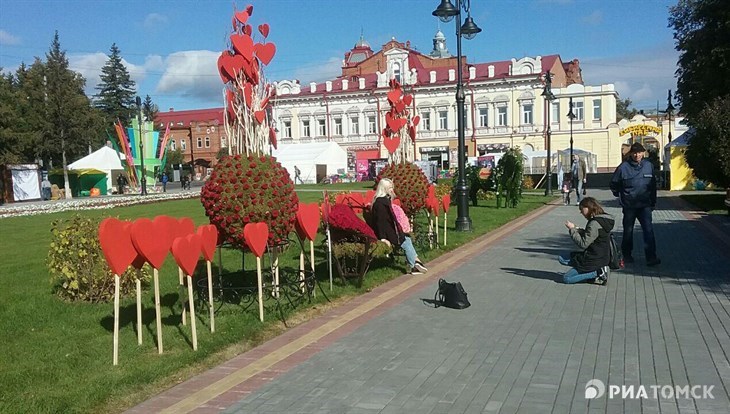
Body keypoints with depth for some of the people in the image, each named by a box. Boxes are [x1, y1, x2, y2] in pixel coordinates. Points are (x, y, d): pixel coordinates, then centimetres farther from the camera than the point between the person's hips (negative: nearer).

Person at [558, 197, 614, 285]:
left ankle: (598, 273, -8)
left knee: (566, 278, -4)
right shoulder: (601, 219, 6)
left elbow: (583, 244, -22)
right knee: (561, 258, 12)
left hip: (595, 260, -10)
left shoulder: (595, 224, -24)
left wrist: (572, 229, -15)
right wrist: (579, 230, 3)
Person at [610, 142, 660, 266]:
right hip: (629, 206, -1)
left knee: (648, 230, -10)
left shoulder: (649, 166, 2)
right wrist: (621, 197, 6)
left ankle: (651, 257, -10)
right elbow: (614, 184, 5)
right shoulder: (623, 167, -7)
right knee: (628, 231, 11)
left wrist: (653, 202, 11)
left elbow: (653, 185, 10)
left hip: (645, 205, 1)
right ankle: (627, 255, 25)